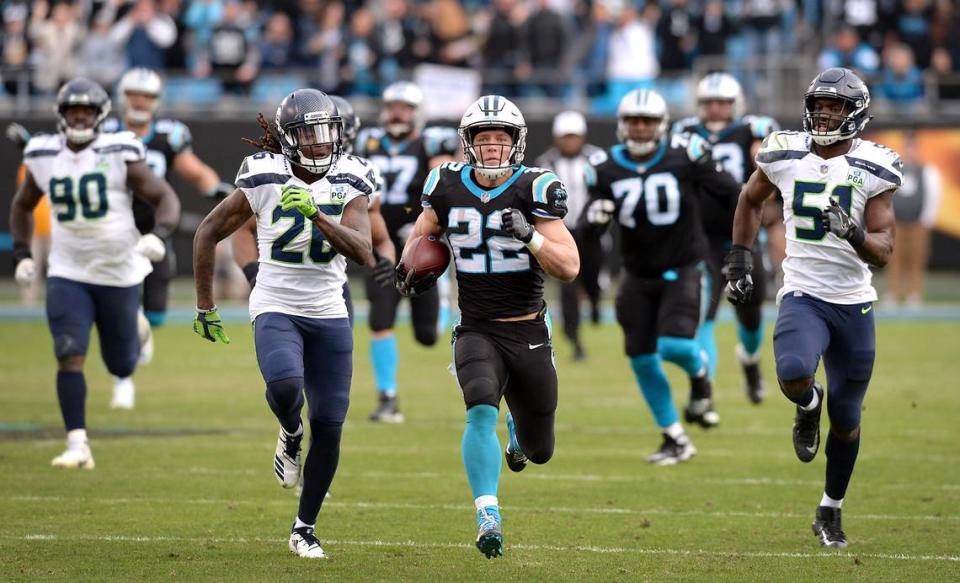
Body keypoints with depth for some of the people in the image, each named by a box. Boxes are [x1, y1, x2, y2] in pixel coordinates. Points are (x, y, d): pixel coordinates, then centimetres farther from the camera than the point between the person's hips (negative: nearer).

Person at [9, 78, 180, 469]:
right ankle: (77, 445, -13)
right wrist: (21, 254, 7)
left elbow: (165, 198, -8)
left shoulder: (119, 156, -10)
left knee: (121, 365, 11)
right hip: (67, 274, 1)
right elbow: (23, 206, 17)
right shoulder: (43, 157, -1)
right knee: (69, 358, -15)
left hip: (118, 273, -1)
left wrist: (159, 235, -27)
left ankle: (136, 329, 47)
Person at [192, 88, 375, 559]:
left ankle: (305, 528, 20)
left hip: (329, 316, 3)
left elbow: (363, 253, -16)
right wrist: (205, 307, 4)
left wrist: (316, 215, -29)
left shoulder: (349, 183, -3)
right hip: (276, 310, -3)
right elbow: (208, 233, 3)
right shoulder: (264, 180, -9)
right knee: (285, 384, -33)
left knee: (328, 428, 1)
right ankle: (290, 435, 4)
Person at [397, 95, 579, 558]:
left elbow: (569, 268, -13)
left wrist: (529, 236, -28)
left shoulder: (533, 190, -9)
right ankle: (488, 519, -27)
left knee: (538, 453, 12)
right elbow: (424, 230, 22)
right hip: (477, 331, 0)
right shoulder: (448, 187, -1)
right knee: (482, 412, -30)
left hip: (529, 333, 0)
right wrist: (413, 265, 2)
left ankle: (518, 428, 50)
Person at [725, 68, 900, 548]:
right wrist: (739, 259, 11)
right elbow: (750, 200, 19)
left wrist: (855, 235, -30)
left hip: (855, 304, 0)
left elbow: (884, 251, -9)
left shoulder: (874, 168, -6)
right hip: (803, 296, 0)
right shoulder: (784, 154, -2)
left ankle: (830, 511, 29)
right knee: (793, 374, -31)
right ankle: (809, 406, 7)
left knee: (846, 418, 9)